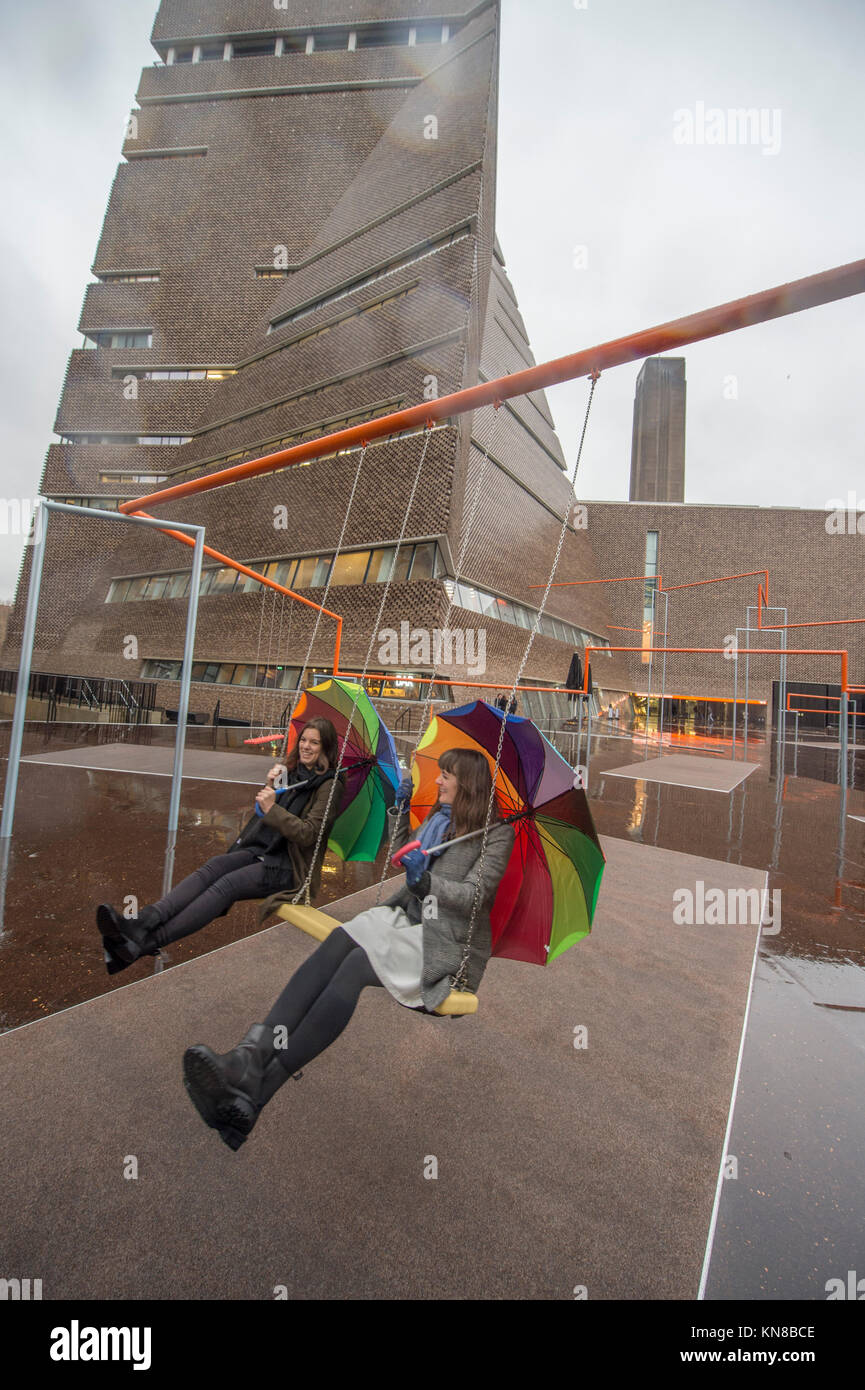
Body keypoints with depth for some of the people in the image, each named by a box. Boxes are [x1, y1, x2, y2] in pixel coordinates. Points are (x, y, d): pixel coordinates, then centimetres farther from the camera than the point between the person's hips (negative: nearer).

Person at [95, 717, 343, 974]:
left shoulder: (329, 786, -7)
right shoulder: (291, 771, 14)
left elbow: (307, 835, -15)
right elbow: (261, 814, 19)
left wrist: (273, 808, -23)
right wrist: (270, 787, 0)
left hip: (286, 866, -6)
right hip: (258, 850, 6)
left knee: (226, 884, -27)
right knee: (211, 868, -21)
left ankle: (144, 944, -36)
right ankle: (142, 923, -36)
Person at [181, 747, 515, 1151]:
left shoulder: (497, 832, -3)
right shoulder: (437, 817, 19)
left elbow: (475, 896, -10)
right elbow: (403, 857, 29)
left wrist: (425, 880, -20)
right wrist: (402, 809, 20)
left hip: (448, 939, -6)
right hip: (407, 915, 6)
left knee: (358, 963, -31)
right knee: (339, 940, -26)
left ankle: (259, 1089, -31)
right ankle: (250, 1053, -38)